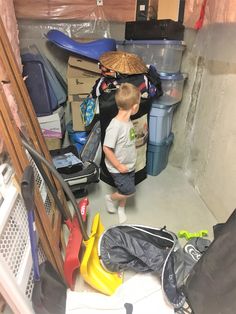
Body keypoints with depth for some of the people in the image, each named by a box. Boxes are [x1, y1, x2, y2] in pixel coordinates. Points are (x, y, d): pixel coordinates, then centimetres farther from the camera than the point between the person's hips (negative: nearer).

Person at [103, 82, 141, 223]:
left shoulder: (128, 120, -3)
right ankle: (110, 198, 29)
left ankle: (121, 209, 45)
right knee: (129, 191, 2)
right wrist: (119, 166, -19)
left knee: (126, 190, 19)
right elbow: (107, 149, -26)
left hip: (130, 165, 8)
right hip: (119, 168, -7)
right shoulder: (115, 126, -30)